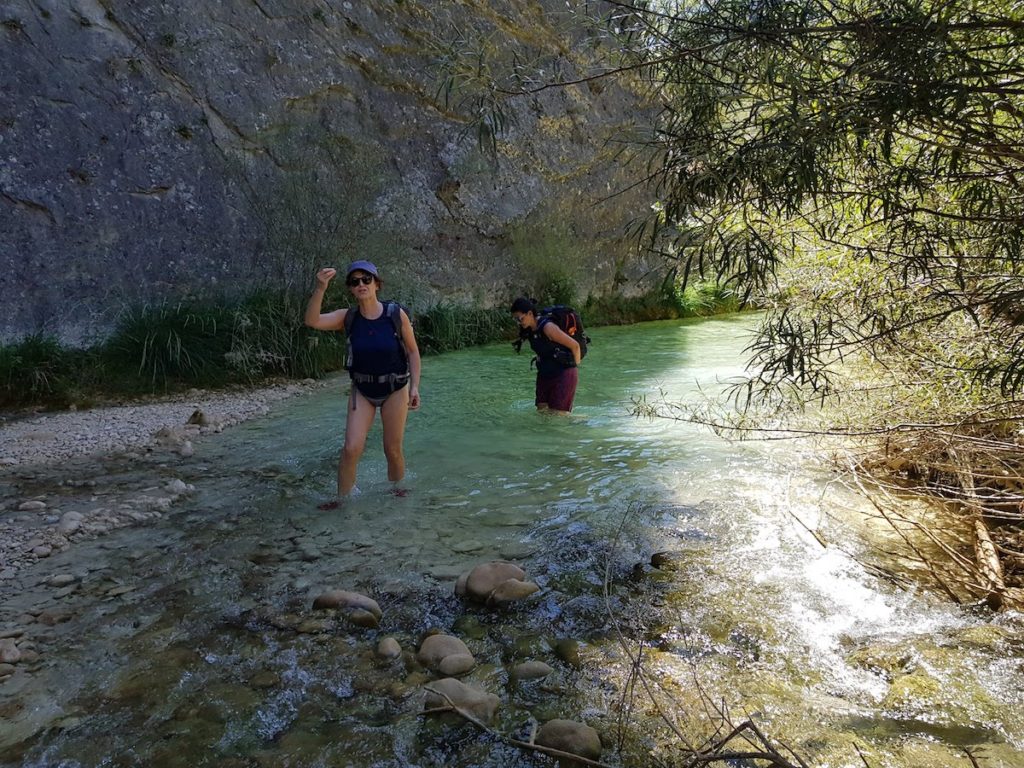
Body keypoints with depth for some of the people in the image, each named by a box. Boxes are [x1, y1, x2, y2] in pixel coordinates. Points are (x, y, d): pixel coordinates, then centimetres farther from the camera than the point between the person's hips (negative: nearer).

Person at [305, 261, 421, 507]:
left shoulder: (396, 314, -14)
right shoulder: (348, 318, -9)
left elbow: (412, 351, -4)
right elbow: (312, 321, -23)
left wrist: (415, 386, -8)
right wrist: (320, 288, -36)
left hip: (395, 389, -1)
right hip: (362, 390, 1)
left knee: (393, 450, 7)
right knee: (351, 448, -7)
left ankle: (397, 491, 32)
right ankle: (342, 498, 10)